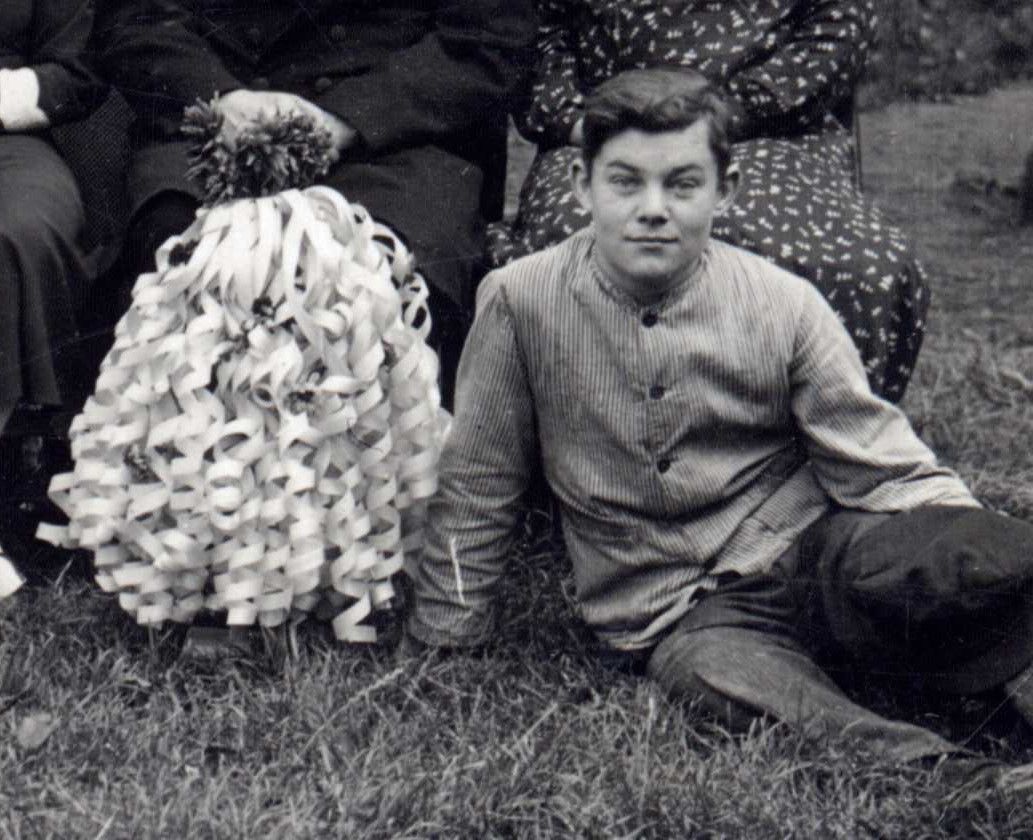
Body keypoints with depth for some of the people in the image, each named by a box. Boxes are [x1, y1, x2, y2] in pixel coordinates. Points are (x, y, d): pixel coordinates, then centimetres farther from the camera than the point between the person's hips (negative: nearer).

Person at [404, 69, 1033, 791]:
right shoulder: (519, 303, -3)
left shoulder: (786, 307, -1)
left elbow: (888, 472, 2)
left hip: (812, 553, 1)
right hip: (672, 619, -1)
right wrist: (440, 663, 9)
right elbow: (475, 492, 6)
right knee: (720, 671, -38)